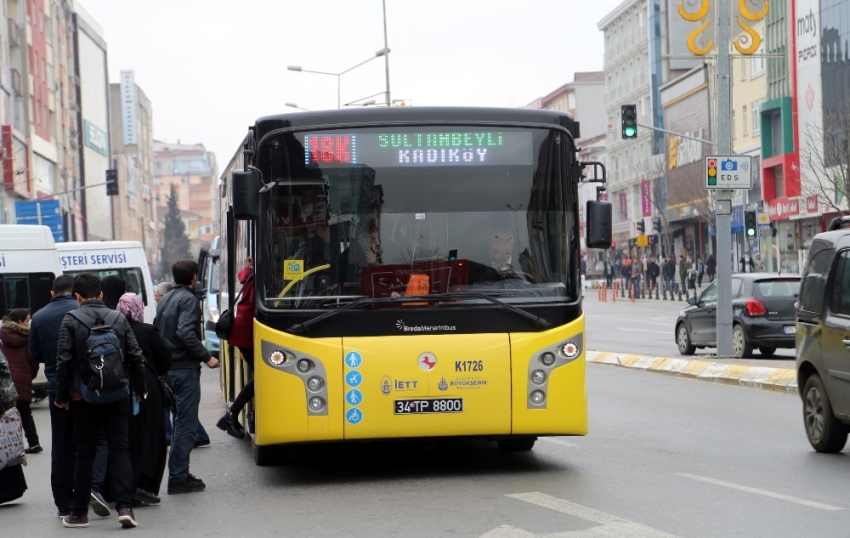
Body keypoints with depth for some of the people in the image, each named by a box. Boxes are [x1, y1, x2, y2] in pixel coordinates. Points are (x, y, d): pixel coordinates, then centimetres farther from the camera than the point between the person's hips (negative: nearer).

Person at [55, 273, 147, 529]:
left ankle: (79, 512, 13)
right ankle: (124, 506, -8)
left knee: (85, 453, 7)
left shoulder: (71, 320, -6)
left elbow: (64, 360, -8)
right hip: (118, 396, 2)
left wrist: (61, 396, 0)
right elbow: (135, 357, 3)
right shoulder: (119, 319, 2)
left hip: (84, 397, -1)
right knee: (119, 449, 4)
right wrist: (140, 388, 14)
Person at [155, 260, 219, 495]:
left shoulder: (164, 301, 16)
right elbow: (185, 333, -23)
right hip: (185, 369, -9)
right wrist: (206, 357, -18)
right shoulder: (188, 299, -10)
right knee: (186, 424, -5)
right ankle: (178, 478, -6)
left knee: (182, 422, 16)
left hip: (167, 368, 9)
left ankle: (179, 475, 18)